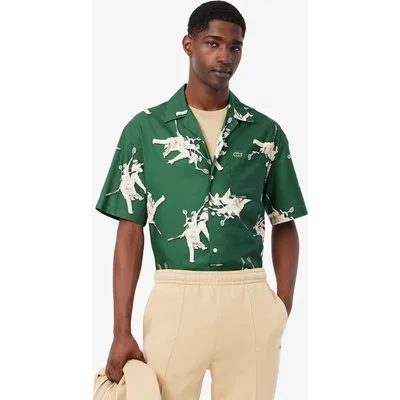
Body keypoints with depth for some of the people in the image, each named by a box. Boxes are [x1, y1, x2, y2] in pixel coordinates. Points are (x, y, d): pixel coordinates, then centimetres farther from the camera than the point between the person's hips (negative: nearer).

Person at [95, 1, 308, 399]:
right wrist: (121, 331, -5)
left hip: (251, 302, 2)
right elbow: (130, 232, 1)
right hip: (175, 300, -1)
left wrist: (283, 310, 2)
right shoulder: (145, 128, 2)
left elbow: (285, 227, 13)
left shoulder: (266, 132, 8)